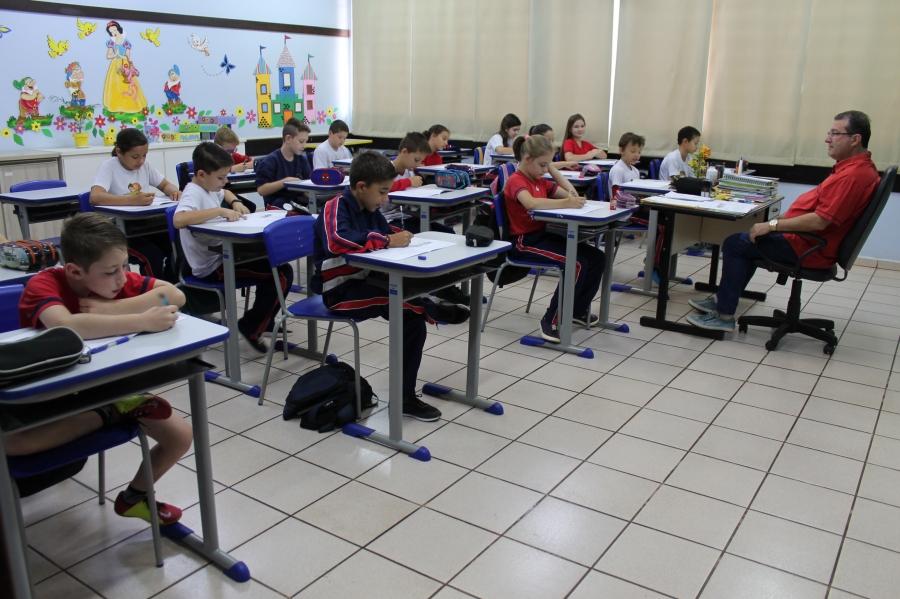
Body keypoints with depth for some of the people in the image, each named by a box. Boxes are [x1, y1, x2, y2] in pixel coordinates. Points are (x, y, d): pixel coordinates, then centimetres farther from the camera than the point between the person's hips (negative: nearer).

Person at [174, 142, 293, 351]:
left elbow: (225, 192, 34)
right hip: (212, 266, -10)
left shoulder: (208, 187, 9)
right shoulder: (193, 193, -19)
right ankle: (250, 328, 1)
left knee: (273, 262, 22)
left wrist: (235, 202, 11)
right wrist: (220, 211, -35)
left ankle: (263, 320, 28)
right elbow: (178, 220, -41)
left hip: (222, 254, 10)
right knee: (282, 275, -13)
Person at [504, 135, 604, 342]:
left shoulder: (541, 181, 15)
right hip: (525, 241, -9)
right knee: (576, 264, -26)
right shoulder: (516, 181, -12)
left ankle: (578, 310, 20)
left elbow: (569, 194, 11)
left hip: (543, 234, 9)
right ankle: (551, 321, -15)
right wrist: (564, 203, -38)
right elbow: (531, 203, -34)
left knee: (597, 257, 1)